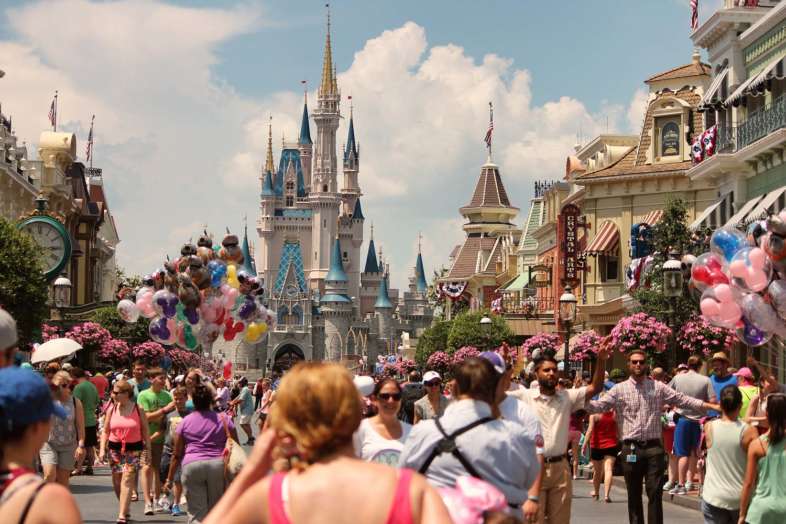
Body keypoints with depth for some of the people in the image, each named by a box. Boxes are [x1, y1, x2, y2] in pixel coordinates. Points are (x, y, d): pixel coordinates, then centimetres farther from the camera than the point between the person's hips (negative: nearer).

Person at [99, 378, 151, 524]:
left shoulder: (138, 409, -4)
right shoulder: (111, 409, 3)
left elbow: (145, 430, 3)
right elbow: (105, 431, 8)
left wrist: (148, 448, 0)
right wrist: (102, 449, -2)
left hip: (133, 449, -3)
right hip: (115, 449, 4)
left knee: (127, 480, -13)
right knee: (116, 481, 9)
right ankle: (126, 509, 30)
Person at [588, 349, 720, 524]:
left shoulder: (658, 387, 7)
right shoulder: (619, 389, 3)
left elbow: (683, 400, 6)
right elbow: (599, 406, -6)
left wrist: (712, 406, 0)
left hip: (654, 447, 0)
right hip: (631, 448, 0)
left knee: (655, 494, -1)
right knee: (634, 496, 8)